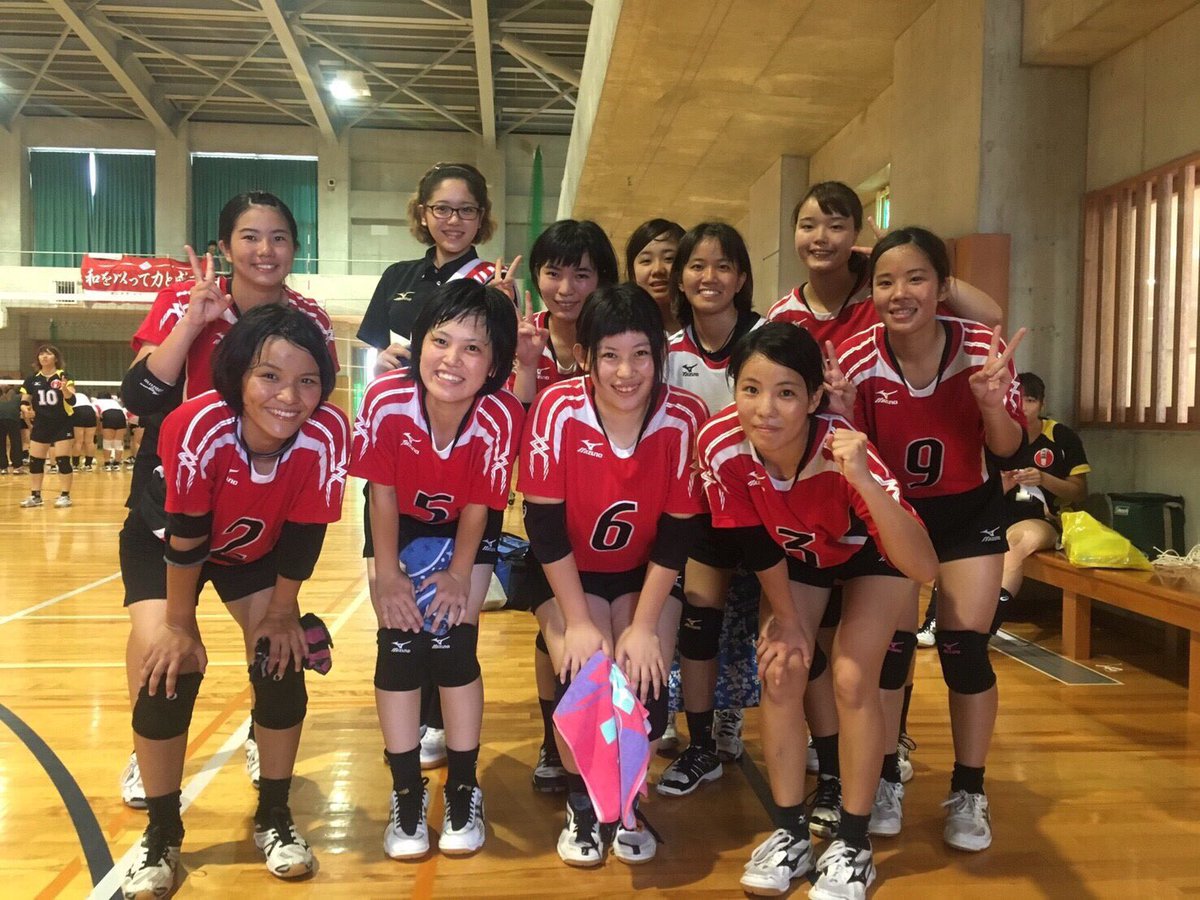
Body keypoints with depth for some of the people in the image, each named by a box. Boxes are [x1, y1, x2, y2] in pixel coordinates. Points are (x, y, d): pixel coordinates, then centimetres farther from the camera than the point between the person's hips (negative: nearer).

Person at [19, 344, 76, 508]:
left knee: (63, 460, -5)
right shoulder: (32, 379, 6)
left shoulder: (63, 376, -5)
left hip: (62, 425, -4)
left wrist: (65, 389, -35)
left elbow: (72, 400, -15)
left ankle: (65, 495, 2)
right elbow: (24, 400, 13)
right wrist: (25, 408, -9)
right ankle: (35, 496, 14)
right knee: (35, 461, 5)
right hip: (40, 425, 4)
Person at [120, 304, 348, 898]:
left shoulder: (328, 433, -33)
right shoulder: (198, 427, -40)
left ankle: (274, 817, 14)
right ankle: (162, 833, 6)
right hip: (162, 540, -2)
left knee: (281, 659, -8)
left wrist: (282, 611, -8)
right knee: (169, 665, -16)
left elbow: (304, 533, -19)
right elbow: (185, 538, -28)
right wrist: (179, 623, -17)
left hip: (254, 548, 2)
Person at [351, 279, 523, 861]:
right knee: (398, 644, -7)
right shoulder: (386, 399, -32)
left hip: (466, 529, -1)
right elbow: (382, 492, -18)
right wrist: (387, 574, -13)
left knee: (454, 646, -9)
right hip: (401, 524, 1)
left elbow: (478, 506, -18)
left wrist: (460, 574, -10)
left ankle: (463, 792, 11)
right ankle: (407, 796, 9)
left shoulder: (501, 416, -32)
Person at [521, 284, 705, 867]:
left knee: (645, 678, -16)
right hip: (567, 570, -1)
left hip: (643, 571, 1)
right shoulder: (558, 410, -26)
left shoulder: (683, 417, -22)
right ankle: (581, 806, 9)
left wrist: (643, 625, -16)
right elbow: (545, 525, -20)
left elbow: (676, 533, -14)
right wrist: (578, 622, -19)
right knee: (582, 673, -20)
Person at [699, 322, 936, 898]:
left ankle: (853, 845, 6)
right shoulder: (720, 444, -33)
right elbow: (756, 543, -16)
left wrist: (863, 480, -60)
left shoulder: (844, 448, -41)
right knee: (780, 673, -7)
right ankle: (790, 834, 11)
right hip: (796, 552, 3)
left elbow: (924, 567, -47)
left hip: (871, 553, -3)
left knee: (852, 678, -13)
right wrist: (788, 619, -5)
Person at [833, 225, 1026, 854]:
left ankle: (969, 794, 17)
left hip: (969, 508, 0)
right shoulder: (856, 357, -21)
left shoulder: (983, 348, -20)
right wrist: (841, 414, -32)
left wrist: (991, 403, -30)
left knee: (964, 645, -3)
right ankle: (886, 779, 24)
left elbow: (1008, 449, -10)